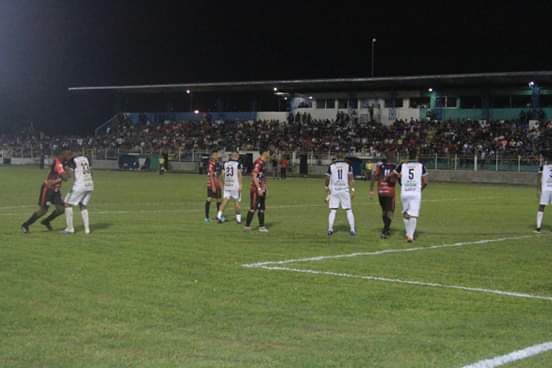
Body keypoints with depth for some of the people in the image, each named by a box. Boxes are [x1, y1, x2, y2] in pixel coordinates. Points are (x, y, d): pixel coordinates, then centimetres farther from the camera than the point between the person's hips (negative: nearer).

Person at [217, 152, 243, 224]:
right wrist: (240, 185, -10)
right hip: (235, 185, -4)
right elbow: (239, 174, -11)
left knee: (225, 200, 4)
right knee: (237, 201, 4)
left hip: (227, 185, 4)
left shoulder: (226, 163, 8)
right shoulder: (238, 163, -6)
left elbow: (223, 174, 8)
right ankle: (238, 217, 9)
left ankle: (219, 214, -10)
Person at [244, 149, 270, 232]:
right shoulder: (258, 163, -17)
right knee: (254, 207, -6)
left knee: (262, 208, 11)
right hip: (256, 189, -10)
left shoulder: (263, 163, 13)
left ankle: (261, 226, 16)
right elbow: (254, 176, -22)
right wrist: (259, 188, -24)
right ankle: (247, 225, 0)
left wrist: (265, 187, 20)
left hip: (261, 189, 10)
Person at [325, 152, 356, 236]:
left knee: (333, 211, 7)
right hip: (345, 190, -1)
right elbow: (351, 179, -4)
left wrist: (326, 186, 27)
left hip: (334, 190, 1)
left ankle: (330, 229, 1)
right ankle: (352, 229, 0)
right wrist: (352, 190, -1)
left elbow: (327, 178, 9)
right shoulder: (347, 165, 1)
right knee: (349, 210, 5)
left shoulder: (331, 166, 2)